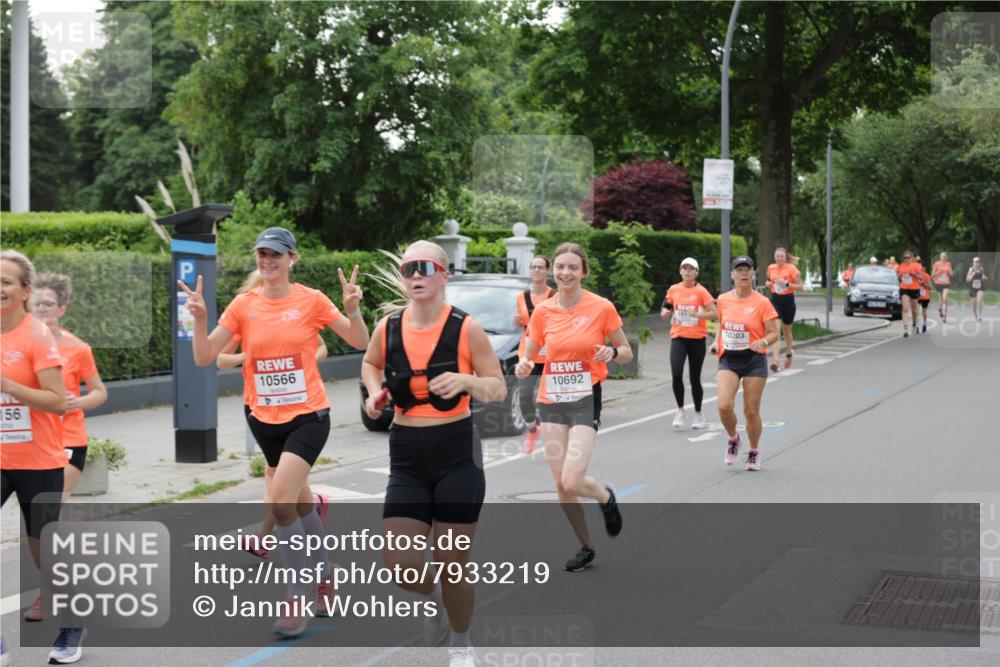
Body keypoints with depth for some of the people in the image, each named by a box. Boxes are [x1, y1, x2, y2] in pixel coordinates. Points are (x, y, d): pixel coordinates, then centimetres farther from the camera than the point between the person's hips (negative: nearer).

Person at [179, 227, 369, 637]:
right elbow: (204, 357, -1)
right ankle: (325, 578, 36)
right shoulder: (243, 306, 1)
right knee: (300, 502, 17)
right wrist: (200, 318, -17)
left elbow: (359, 343, -1)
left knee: (281, 498, -19)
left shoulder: (311, 300, -6)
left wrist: (352, 308, -19)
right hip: (266, 420, 4)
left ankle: (298, 599, -8)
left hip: (308, 416, -4)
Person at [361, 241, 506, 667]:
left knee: (452, 564, 4)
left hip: (457, 454, -3)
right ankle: (433, 597, 32)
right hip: (406, 458, 3)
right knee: (399, 564, -5)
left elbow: (499, 388, -4)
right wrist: (374, 391, 2)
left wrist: (467, 381, -24)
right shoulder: (388, 328, 1)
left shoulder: (465, 328, -9)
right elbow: (370, 363, 22)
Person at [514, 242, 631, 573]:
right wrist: (523, 366, -12)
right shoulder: (543, 311, 1)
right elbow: (529, 356, 11)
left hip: (585, 401, -4)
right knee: (561, 484, 4)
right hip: (551, 400, 4)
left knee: (572, 481, -16)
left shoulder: (602, 307, -7)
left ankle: (606, 497, 19)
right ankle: (586, 547, 25)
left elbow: (626, 353, 2)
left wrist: (612, 351, -20)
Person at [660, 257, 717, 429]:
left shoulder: (701, 291, -4)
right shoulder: (673, 290, 5)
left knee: (695, 379, 6)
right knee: (676, 374, -18)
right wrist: (665, 313, -6)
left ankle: (699, 414, 24)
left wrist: (698, 314, -24)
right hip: (678, 337, 2)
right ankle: (680, 410, 2)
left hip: (697, 339, -2)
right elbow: (665, 312, 16)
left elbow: (713, 313, -8)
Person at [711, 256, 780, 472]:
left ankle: (754, 452, 26)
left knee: (751, 411, 2)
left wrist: (763, 342, -26)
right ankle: (733, 439, 15)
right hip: (728, 359, 2)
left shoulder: (762, 302, -7)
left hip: (754, 361, -2)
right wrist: (717, 342, 5)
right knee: (724, 406, -16)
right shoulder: (723, 300, 3)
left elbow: (774, 333, -6)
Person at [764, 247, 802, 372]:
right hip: (775, 300, 2)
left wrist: (786, 283, -21)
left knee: (787, 330, 14)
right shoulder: (771, 268, 4)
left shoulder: (791, 268, -8)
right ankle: (775, 359, -24)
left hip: (788, 300, -2)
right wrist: (768, 283, 0)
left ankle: (789, 354, 41)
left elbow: (800, 287, -7)